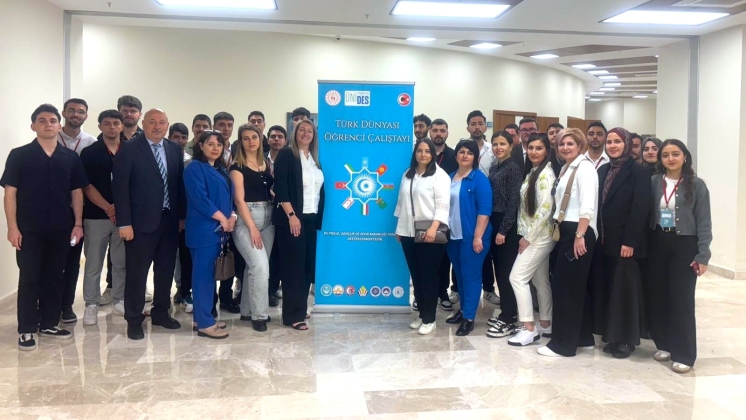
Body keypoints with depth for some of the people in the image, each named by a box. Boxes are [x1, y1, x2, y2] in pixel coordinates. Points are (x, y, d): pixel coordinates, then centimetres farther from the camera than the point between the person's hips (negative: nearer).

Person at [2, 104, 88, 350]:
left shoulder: (71, 158, 6)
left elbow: (76, 192, 9)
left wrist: (77, 223, 2)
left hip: (60, 229, 3)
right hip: (29, 229, -3)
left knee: (55, 277, 10)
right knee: (29, 279, 3)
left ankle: (49, 324, 23)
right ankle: (27, 330, 11)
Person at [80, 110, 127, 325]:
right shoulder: (89, 153, 2)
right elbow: (87, 186, -3)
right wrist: (108, 208, -13)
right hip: (96, 216, -1)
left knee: (121, 262, 8)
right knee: (93, 263, 4)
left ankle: (120, 301, 21)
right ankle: (91, 305, 13)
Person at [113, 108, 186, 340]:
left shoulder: (175, 150, 9)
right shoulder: (129, 149, -6)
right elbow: (120, 187, -10)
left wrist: (182, 216, 7)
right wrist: (124, 222, -15)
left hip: (170, 220, 5)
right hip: (141, 221, -5)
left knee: (166, 270, 13)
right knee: (137, 272, 3)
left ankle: (161, 312, 28)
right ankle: (134, 320, 15)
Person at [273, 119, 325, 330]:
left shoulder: (315, 159, 15)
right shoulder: (286, 155, -3)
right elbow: (280, 188, -11)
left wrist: (319, 218, 9)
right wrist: (291, 215, -18)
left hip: (311, 219, 6)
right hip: (292, 218, -6)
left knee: (308, 265, 8)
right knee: (293, 265, -3)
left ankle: (300, 308, 20)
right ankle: (293, 315, 4)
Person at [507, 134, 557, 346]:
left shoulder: (546, 174, -14)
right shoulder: (533, 172, 13)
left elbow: (545, 209, -20)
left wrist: (528, 237, -17)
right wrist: (524, 234, 8)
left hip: (540, 236, -9)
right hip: (532, 235, 9)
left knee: (517, 277, -10)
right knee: (540, 280, 13)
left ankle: (529, 328, -4)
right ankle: (545, 324, 22)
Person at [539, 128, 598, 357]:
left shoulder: (585, 167, -11)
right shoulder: (566, 168, 16)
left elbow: (587, 206, -20)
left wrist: (580, 236, -23)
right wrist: (559, 229, 11)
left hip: (578, 232, -9)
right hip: (566, 231, 9)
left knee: (565, 286, -5)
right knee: (574, 286, 13)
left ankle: (563, 343, 4)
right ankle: (583, 337, 24)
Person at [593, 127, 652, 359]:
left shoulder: (638, 171, -8)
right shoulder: (602, 170, 12)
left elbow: (640, 209, -14)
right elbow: (598, 205, 11)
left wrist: (629, 241, -19)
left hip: (625, 241, -6)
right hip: (604, 240, 6)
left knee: (624, 288, 0)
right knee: (606, 287, 9)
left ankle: (626, 339, 11)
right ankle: (612, 335, 20)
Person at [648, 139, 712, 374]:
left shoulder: (696, 185, -3)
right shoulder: (653, 182, 2)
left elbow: (704, 222, -4)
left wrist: (703, 255, -9)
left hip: (684, 246, -3)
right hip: (658, 244, 3)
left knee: (681, 299, -1)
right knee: (659, 297, 8)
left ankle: (684, 354, 9)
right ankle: (664, 344, 24)